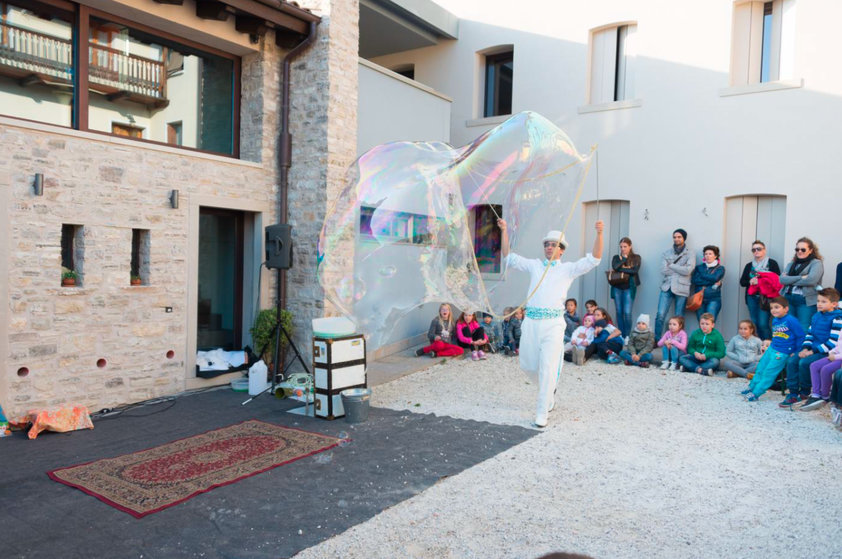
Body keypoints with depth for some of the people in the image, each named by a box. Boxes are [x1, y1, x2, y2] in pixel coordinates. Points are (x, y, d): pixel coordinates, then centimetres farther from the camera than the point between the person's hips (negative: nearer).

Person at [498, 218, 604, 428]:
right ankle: (548, 389, 41)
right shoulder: (534, 265, 16)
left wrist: (599, 234, -17)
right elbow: (509, 257, 19)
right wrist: (504, 231, 11)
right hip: (531, 322, 4)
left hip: (553, 324, -4)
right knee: (528, 365, 11)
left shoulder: (568, 269, 7)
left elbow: (593, 259, -4)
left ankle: (541, 414, 2)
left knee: (547, 369, -7)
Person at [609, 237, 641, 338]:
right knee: (619, 312, 4)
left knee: (627, 312, -9)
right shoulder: (616, 257, 11)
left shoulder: (636, 258, 5)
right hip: (617, 287, 3)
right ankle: (620, 336, 11)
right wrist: (624, 259, -4)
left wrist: (620, 269, -8)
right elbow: (615, 267, -9)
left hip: (629, 288, -3)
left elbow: (635, 270, -11)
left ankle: (627, 336, -2)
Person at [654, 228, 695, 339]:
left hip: (681, 288, -2)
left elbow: (688, 270, -11)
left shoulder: (690, 254, 4)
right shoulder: (667, 253, 12)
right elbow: (663, 270, -1)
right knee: (660, 315, -5)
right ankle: (656, 339, 4)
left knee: (679, 317, 3)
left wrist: (671, 266, -4)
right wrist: (680, 270, -5)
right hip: (667, 286, 2)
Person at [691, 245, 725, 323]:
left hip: (713, 299, -2)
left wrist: (702, 275, 3)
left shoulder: (720, 268, 9)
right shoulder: (699, 267, 14)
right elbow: (695, 281, -3)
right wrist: (712, 282, -8)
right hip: (700, 299, 2)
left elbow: (714, 278, -11)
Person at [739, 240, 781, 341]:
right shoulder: (749, 266, 16)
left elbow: (777, 280, -4)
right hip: (752, 298, 5)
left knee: (763, 324, -12)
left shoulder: (772, 263, 3)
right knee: (755, 323, 5)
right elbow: (742, 282, 13)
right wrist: (750, 281, -8)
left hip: (766, 298, -5)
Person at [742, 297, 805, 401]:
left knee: (768, 373, -5)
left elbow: (801, 336, -12)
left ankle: (755, 394, 0)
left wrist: (795, 352, -9)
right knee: (760, 368, 13)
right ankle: (751, 388, 27)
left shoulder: (791, 320, -16)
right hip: (771, 349, 8)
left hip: (782, 353, -8)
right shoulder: (775, 320, 8)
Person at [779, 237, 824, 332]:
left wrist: (790, 280, -4)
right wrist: (801, 277, -9)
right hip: (788, 299, 5)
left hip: (806, 301, -5)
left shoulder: (816, 263, 3)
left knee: (803, 330, -5)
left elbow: (811, 280, -14)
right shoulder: (791, 264, 18)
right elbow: (782, 279, 2)